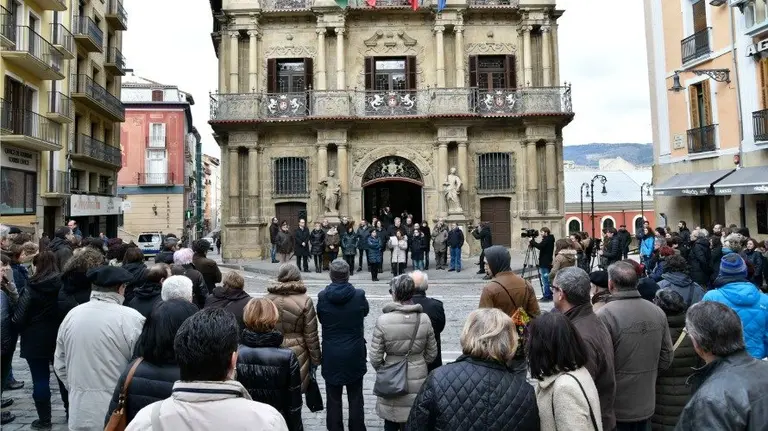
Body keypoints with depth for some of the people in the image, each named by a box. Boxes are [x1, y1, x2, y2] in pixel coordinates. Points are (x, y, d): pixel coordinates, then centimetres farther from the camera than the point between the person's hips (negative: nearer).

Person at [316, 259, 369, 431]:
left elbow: (321, 319, 3)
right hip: (354, 355, 0)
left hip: (331, 356, 0)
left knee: (333, 399, 12)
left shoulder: (322, 297, -13)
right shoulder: (359, 295, -14)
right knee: (355, 399, 14)